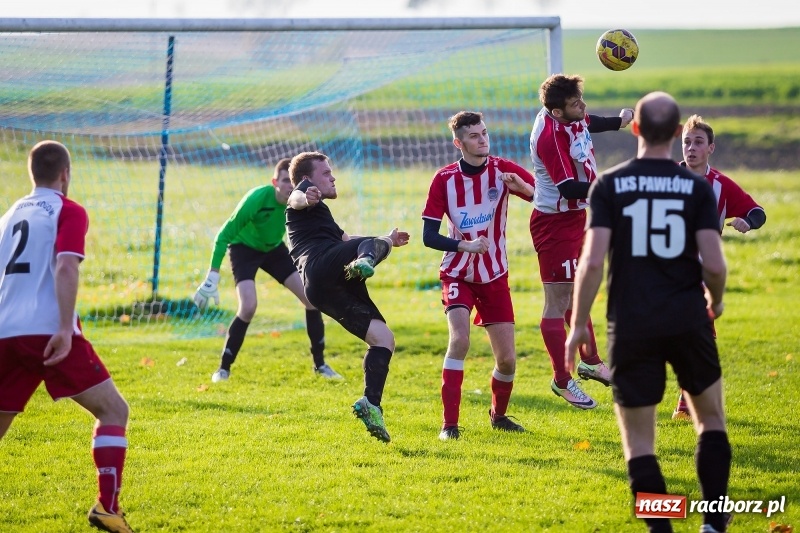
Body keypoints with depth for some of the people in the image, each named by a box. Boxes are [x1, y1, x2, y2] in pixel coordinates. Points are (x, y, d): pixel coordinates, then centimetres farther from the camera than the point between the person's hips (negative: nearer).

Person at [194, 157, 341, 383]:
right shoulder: (257, 199, -33)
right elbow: (224, 235, -27)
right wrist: (212, 277, -29)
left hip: (274, 248, 5)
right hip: (244, 248, -5)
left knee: (312, 297, -5)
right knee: (249, 306, -24)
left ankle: (319, 364, 10)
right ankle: (224, 368, -8)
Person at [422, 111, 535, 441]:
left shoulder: (503, 170, -8)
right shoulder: (445, 178, -9)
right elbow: (429, 236, -9)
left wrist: (524, 187, -34)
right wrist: (465, 245, -25)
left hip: (494, 276, 2)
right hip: (458, 273, -2)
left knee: (507, 359, 1)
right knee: (460, 339, -25)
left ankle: (499, 415, 30)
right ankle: (449, 424, -18)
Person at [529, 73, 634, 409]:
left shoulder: (572, 118, -2)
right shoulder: (550, 136, -29)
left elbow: (589, 124, 25)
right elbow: (569, 188, -31)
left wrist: (619, 121, 36)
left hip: (575, 218, 10)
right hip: (555, 224, -10)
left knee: (576, 295, 23)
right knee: (557, 303, -2)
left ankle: (591, 363, 37)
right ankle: (562, 381, 6)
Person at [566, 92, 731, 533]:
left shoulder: (609, 185, -3)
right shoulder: (697, 187, -1)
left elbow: (592, 261, -10)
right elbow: (713, 264, -7)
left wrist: (578, 325, -1)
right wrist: (715, 301, 15)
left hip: (631, 326, -1)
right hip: (688, 321, 1)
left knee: (639, 442, 6)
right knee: (711, 420, 20)